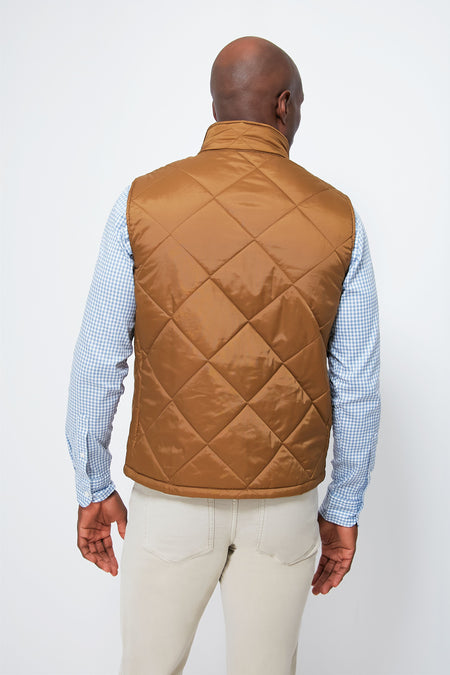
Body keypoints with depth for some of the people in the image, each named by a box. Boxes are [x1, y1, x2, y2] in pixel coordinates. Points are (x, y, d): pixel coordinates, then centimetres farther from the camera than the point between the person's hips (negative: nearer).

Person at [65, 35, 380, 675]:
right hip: (285, 503, 1)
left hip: (171, 496, 0)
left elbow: (98, 365, -8)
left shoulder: (142, 203, -9)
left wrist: (94, 488, 5)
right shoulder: (339, 219, -6)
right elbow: (356, 387, -4)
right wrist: (344, 509, 8)